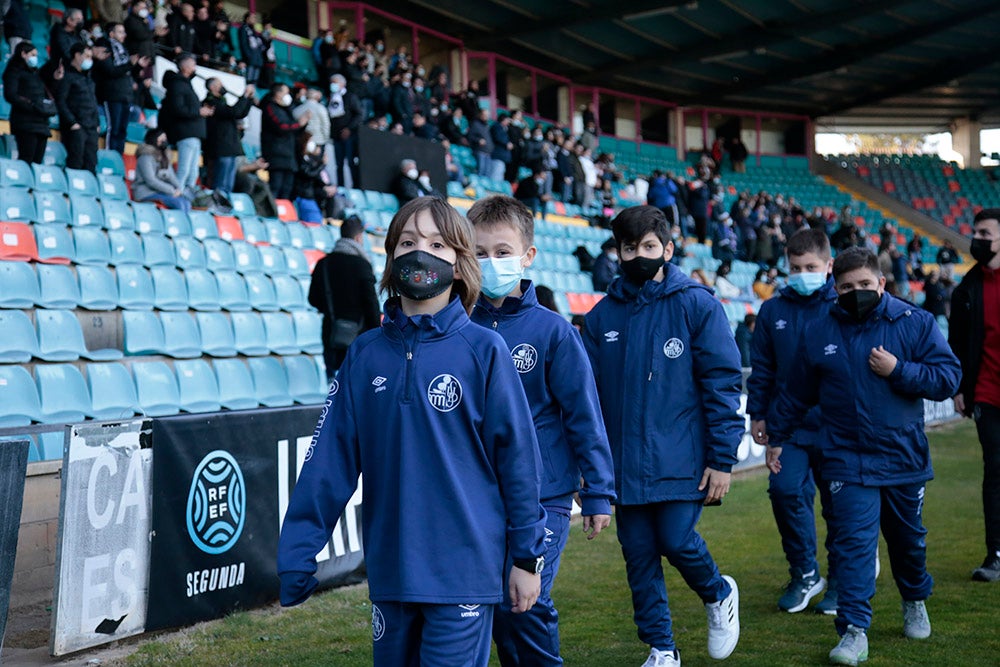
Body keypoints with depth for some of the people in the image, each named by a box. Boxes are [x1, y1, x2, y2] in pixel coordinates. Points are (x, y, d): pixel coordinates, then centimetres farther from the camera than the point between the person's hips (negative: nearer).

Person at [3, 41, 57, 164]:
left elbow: (45, 94, 22)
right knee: (26, 160, -15)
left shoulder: (35, 73, 25)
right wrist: (32, 106, -18)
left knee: (38, 162, 0)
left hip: (41, 124, 7)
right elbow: (10, 95, -9)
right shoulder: (14, 71, 4)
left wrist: (50, 105, -1)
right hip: (26, 123, -7)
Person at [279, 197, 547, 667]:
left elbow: (517, 455, -3)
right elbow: (330, 459, 2)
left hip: (464, 570, -3)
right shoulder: (365, 354, 3)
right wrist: (297, 554, -1)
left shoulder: (484, 350, -6)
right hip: (389, 570, 4)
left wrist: (527, 556, 0)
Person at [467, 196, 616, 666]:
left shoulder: (553, 331, -7)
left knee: (524, 603, -12)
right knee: (495, 607, 8)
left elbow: (584, 415, -4)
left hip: (542, 498, -3)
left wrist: (598, 493, -3)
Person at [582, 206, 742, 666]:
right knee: (639, 555, 7)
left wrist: (722, 460, -10)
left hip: (682, 463, -4)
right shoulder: (602, 315, 6)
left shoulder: (697, 305, -4)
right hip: (625, 465, 4)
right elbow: (589, 393, 9)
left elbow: (723, 385, -6)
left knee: (677, 541, -9)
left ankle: (719, 595, 25)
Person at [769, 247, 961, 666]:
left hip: (904, 458, 1)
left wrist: (898, 371, -20)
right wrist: (777, 438, 16)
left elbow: (948, 377, -9)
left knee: (909, 541, 18)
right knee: (854, 544, -10)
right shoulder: (818, 333, 1)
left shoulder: (915, 324, -3)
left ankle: (915, 602, 44)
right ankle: (854, 631, -9)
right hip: (848, 462, -1)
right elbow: (795, 394, 11)